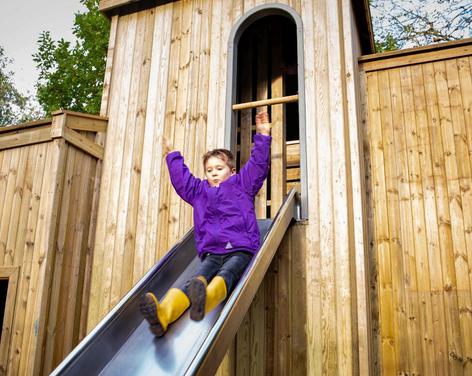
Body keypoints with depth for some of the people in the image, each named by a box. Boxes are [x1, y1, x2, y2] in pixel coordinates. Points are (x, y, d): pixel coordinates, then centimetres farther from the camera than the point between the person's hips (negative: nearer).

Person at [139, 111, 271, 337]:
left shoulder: (241, 185, 19)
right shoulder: (200, 191, 27)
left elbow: (258, 164, 14)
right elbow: (180, 178, 36)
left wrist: (263, 136, 10)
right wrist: (171, 156, 44)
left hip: (240, 249, -2)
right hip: (211, 253, 3)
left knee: (225, 275, -37)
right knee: (193, 281, -28)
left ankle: (205, 300, -72)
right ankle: (162, 313, -58)